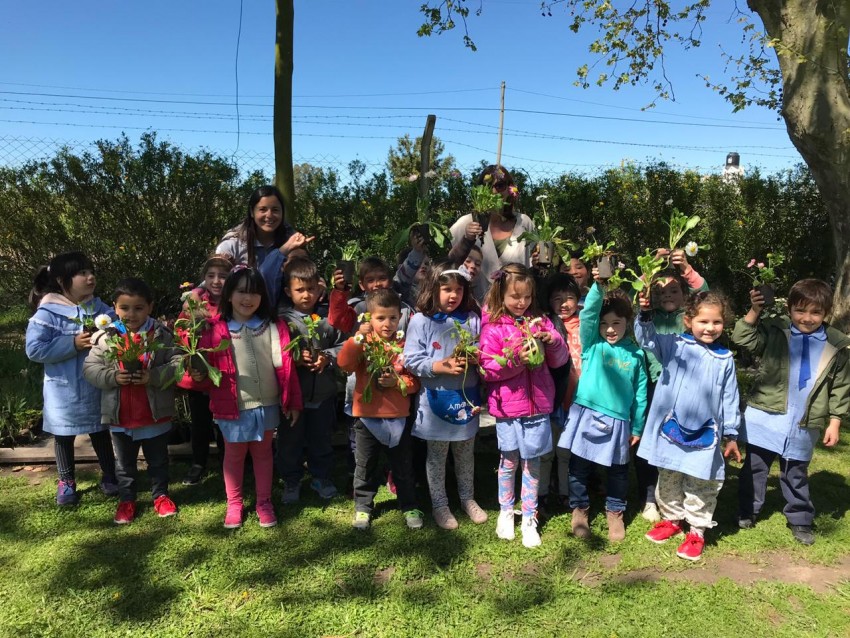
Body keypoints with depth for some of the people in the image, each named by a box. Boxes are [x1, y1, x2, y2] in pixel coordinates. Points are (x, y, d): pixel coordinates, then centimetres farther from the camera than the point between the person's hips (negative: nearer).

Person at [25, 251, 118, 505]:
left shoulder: (101, 309, -2)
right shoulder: (48, 313, -14)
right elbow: (34, 349, -19)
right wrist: (73, 344, -24)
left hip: (97, 388, 3)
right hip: (64, 390, -2)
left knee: (101, 432, 16)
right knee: (64, 436, 16)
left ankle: (109, 475, 33)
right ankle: (66, 482, 34)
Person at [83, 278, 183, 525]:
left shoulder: (161, 335, -9)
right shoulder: (105, 337, -6)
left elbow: (177, 363, -12)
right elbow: (90, 368, -3)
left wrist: (153, 377, -25)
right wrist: (113, 377, -20)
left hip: (155, 414, -1)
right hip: (120, 416, 1)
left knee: (158, 460, 17)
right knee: (125, 462, 19)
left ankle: (160, 495, 35)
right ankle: (127, 500, 36)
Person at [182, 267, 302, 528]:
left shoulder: (274, 328, -1)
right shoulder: (216, 332, -6)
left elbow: (286, 366, 0)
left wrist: (293, 401, 1)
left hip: (267, 405, 1)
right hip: (233, 407, -1)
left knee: (263, 452, 15)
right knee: (234, 454, 15)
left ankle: (264, 502, 30)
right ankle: (234, 504, 32)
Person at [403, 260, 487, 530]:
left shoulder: (472, 319, 0)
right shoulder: (421, 321, -10)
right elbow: (412, 360, -12)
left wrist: (473, 359, -15)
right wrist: (442, 366, -22)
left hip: (466, 397, 3)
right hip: (436, 398, -3)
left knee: (465, 452, 18)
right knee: (436, 455, 11)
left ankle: (467, 498, 37)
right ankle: (439, 504, 28)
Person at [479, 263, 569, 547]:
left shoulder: (539, 321, 6)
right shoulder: (492, 327, -3)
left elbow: (560, 360, 6)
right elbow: (488, 369, -8)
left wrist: (551, 341, -13)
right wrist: (516, 358, -21)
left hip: (538, 403, 2)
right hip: (507, 406, -2)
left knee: (532, 462, 8)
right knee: (509, 461, 10)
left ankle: (529, 517, 22)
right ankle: (505, 511, 31)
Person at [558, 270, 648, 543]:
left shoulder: (635, 354, 2)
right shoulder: (592, 343, -1)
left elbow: (640, 393, 7)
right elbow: (588, 312, -19)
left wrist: (637, 427, 9)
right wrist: (598, 286, -34)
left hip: (618, 421, 1)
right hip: (586, 415, -1)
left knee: (618, 470, 14)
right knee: (579, 466, 9)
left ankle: (615, 512, 34)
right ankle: (579, 510, 28)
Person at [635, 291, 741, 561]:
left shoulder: (724, 359, 1)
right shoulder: (674, 345, -2)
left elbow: (729, 399, 5)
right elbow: (646, 338, -12)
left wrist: (731, 435, 7)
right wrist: (646, 314, -31)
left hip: (705, 434, 0)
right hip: (670, 428, 1)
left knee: (701, 485, 8)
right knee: (668, 480, 17)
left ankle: (697, 530, 25)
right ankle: (672, 518, 36)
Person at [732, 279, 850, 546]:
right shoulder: (775, 330, -3)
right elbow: (744, 339, -15)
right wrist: (754, 312, -24)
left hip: (804, 424, 1)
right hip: (765, 416, -1)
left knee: (796, 474, 14)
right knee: (755, 465, 10)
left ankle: (800, 520, 30)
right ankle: (747, 511, 26)